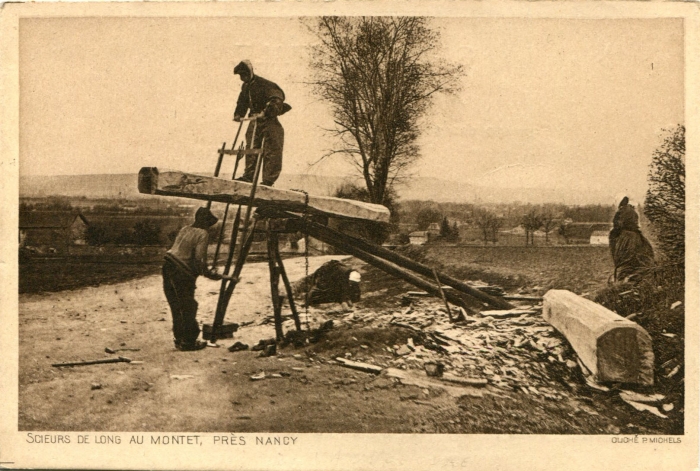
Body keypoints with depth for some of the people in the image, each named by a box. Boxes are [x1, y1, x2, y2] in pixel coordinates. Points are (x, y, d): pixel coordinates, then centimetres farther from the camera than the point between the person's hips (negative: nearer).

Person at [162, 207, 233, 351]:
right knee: (188, 308, 5)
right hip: (182, 274, -7)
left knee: (176, 307, 16)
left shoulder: (184, 230, 14)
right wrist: (211, 274, -10)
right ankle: (188, 342, 12)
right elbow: (199, 259, -18)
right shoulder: (203, 234, -7)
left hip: (168, 268, 7)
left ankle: (179, 339, 25)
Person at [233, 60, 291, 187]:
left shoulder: (265, 85, -15)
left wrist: (265, 113, -36)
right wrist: (238, 114, 8)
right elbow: (242, 102, 25)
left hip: (269, 120, -8)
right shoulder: (245, 86, 11)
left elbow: (276, 100, -26)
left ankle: (268, 180, -11)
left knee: (271, 151, -10)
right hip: (255, 120, 8)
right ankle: (248, 176, 8)